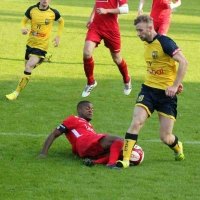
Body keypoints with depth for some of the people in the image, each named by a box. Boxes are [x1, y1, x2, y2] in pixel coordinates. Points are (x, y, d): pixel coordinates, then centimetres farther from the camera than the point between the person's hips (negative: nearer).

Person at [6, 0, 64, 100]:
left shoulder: (53, 13, -9)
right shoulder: (32, 10, -6)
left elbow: (61, 21, 11)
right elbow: (24, 20, 7)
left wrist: (58, 36, 3)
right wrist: (23, 28, -17)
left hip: (41, 47, -4)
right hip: (30, 43, 4)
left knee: (29, 66, -19)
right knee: (27, 66, 15)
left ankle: (16, 93, -15)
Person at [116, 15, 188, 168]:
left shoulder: (164, 42, -16)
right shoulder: (147, 43, 8)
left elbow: (183, 62, -21)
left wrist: (175, 85, -25)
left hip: (166, 93, -6)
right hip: (149, 89, 6)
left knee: (165, 138, 0)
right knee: (137, 122, -17)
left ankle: (178, 147, 35)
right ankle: (125, 159, -15)